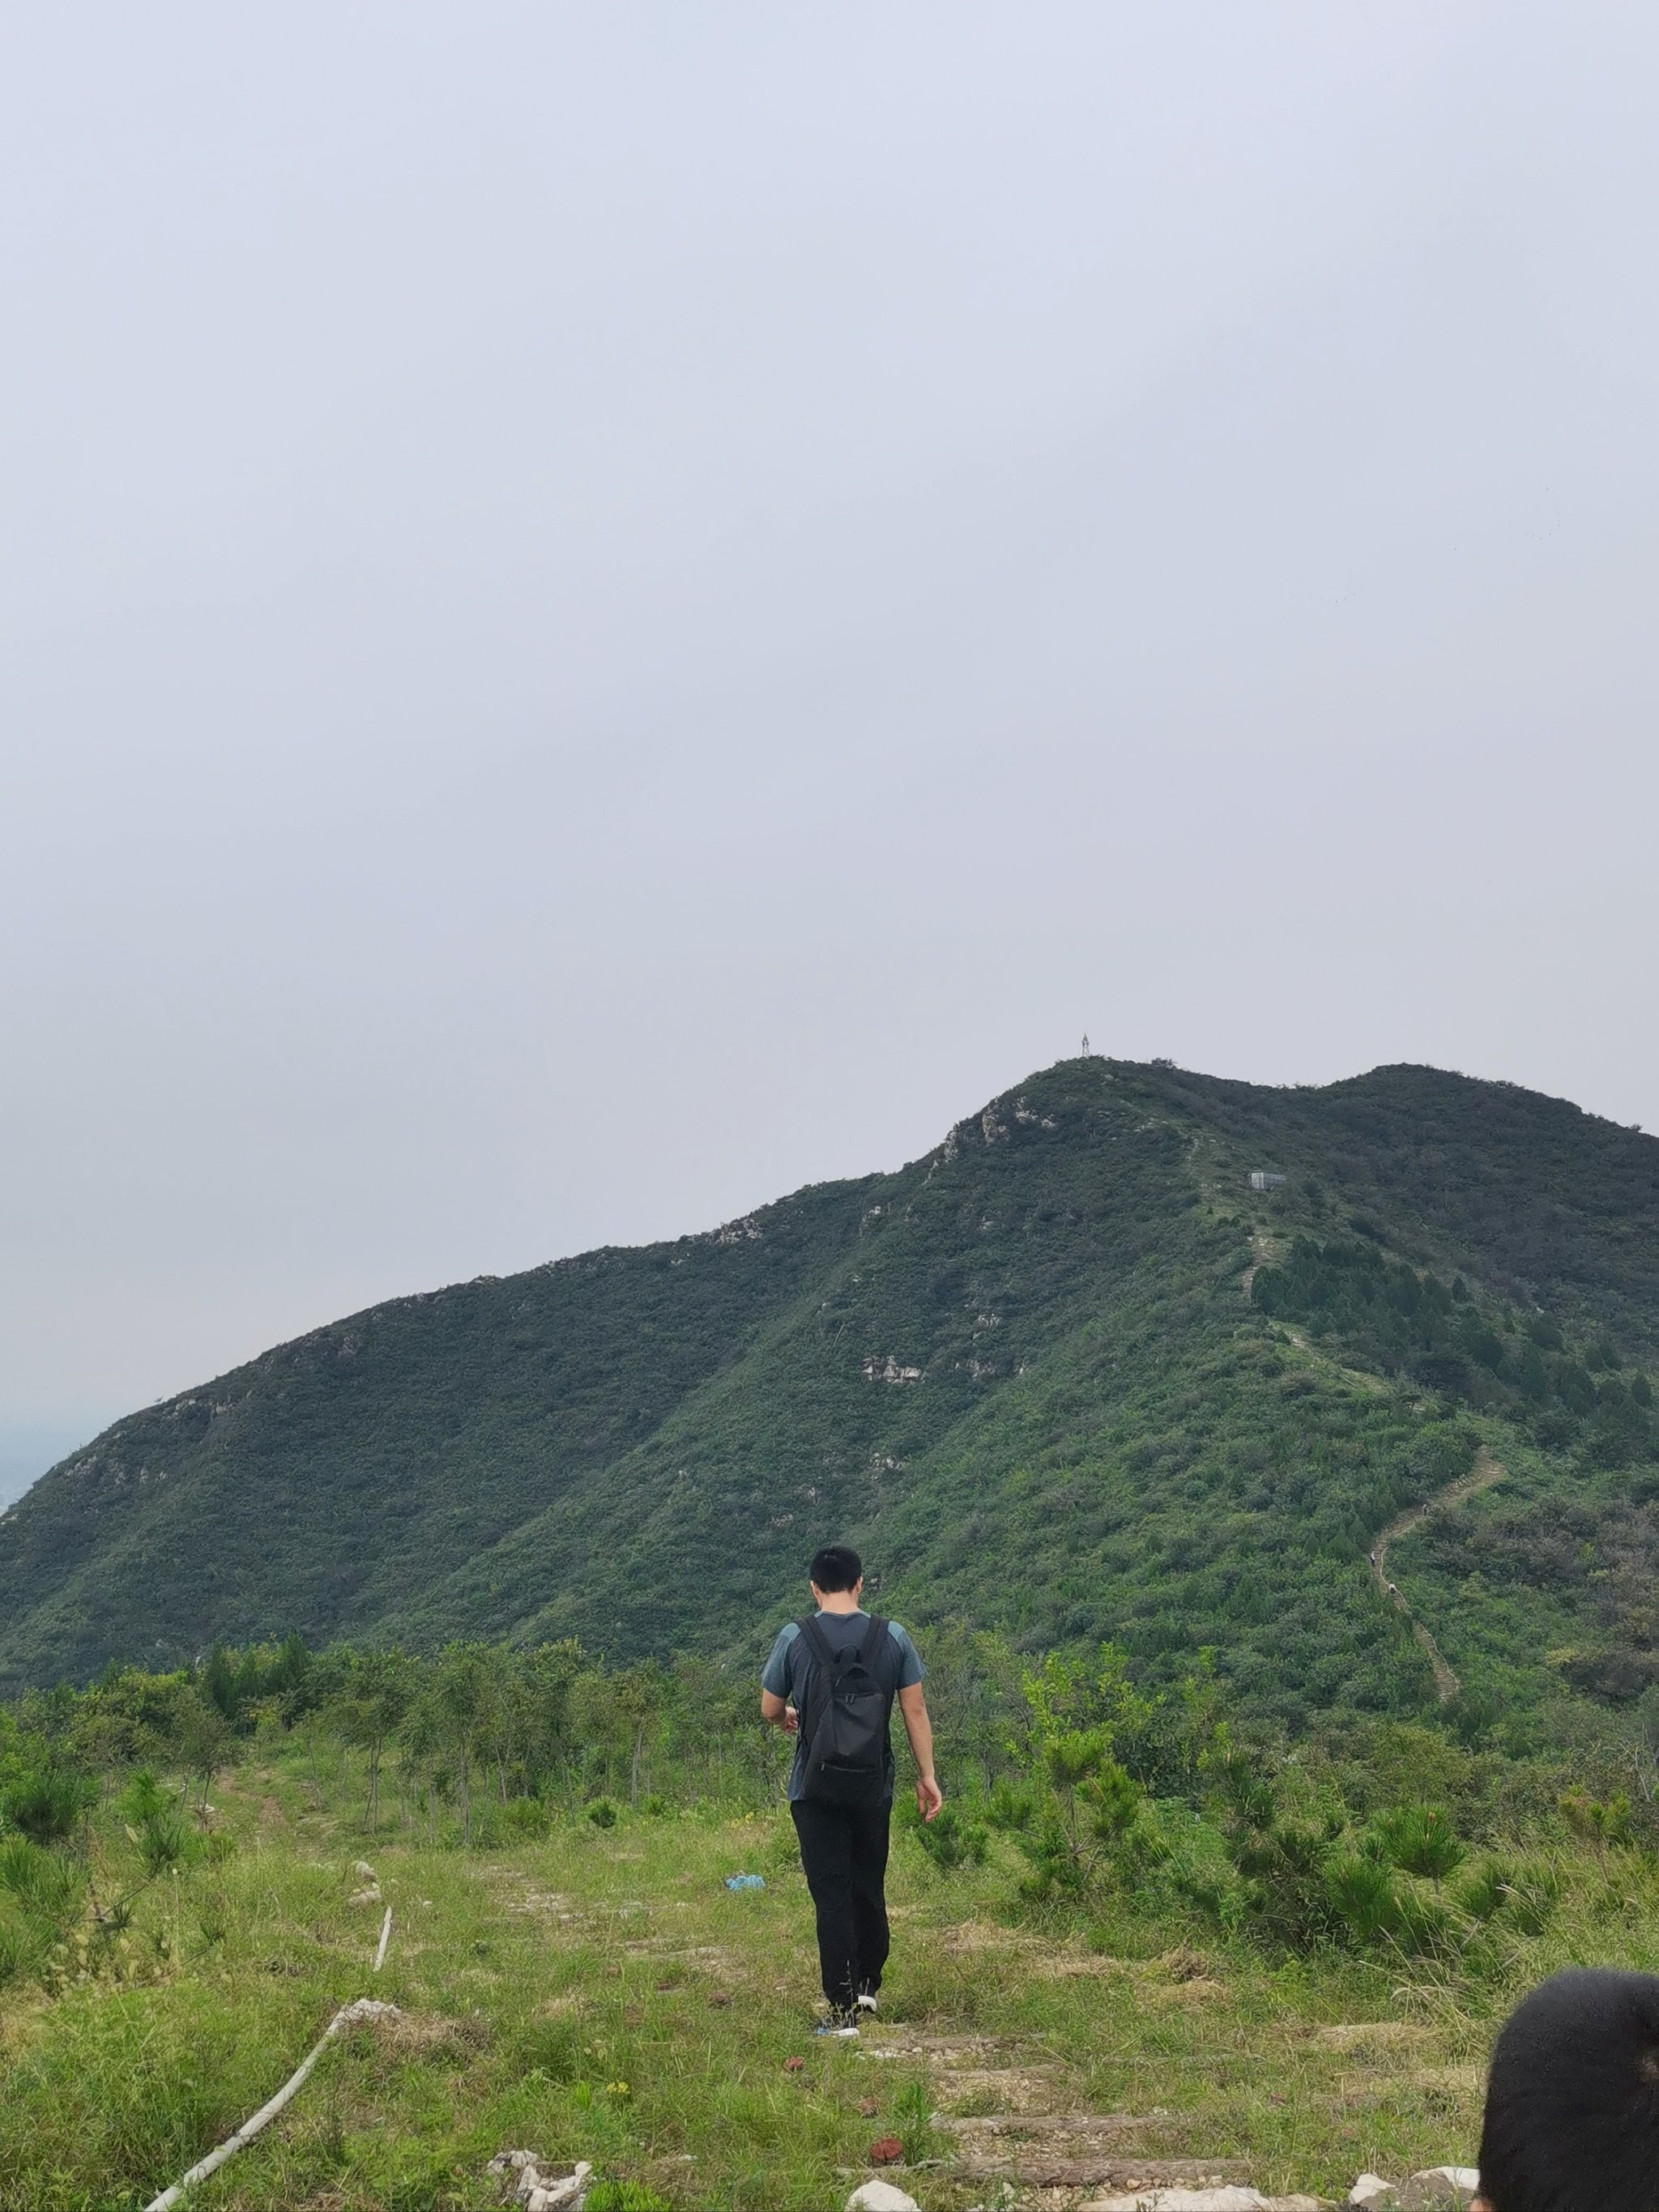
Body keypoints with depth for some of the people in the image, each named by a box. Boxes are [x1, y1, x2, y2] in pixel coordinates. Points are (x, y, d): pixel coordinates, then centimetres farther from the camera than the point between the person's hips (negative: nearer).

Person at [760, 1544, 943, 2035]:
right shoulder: (892, 1638, -1)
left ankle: (843, 2010, 1)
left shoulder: (795, 1639, -6)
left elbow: (769, 1710, 3)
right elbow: (915, 1710, 0)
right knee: (870, 1889, 18)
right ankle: (867, 1988, 29)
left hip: (816, 1788, -2)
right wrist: (927, 1776, 8)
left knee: (831, 1895, 1)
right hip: (873, 1787, 2)